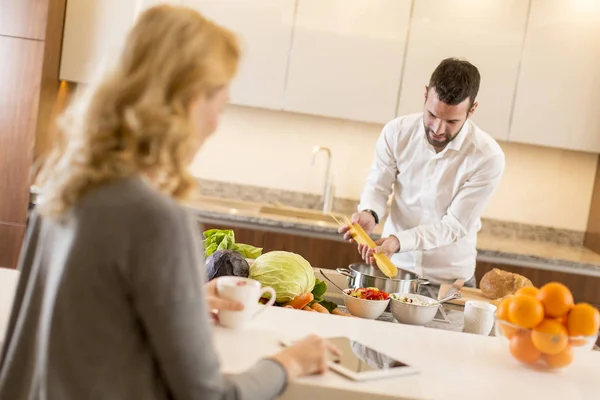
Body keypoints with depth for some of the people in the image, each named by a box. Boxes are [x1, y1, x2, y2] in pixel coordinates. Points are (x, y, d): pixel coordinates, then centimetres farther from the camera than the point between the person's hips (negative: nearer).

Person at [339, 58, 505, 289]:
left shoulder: (488, 157, -19)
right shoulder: (397, 131, -12)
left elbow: (454, 226, -16)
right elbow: (378, 187, 0)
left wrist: (399, 241, -29)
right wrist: (369, 214, -23)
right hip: (393, 267, 2)